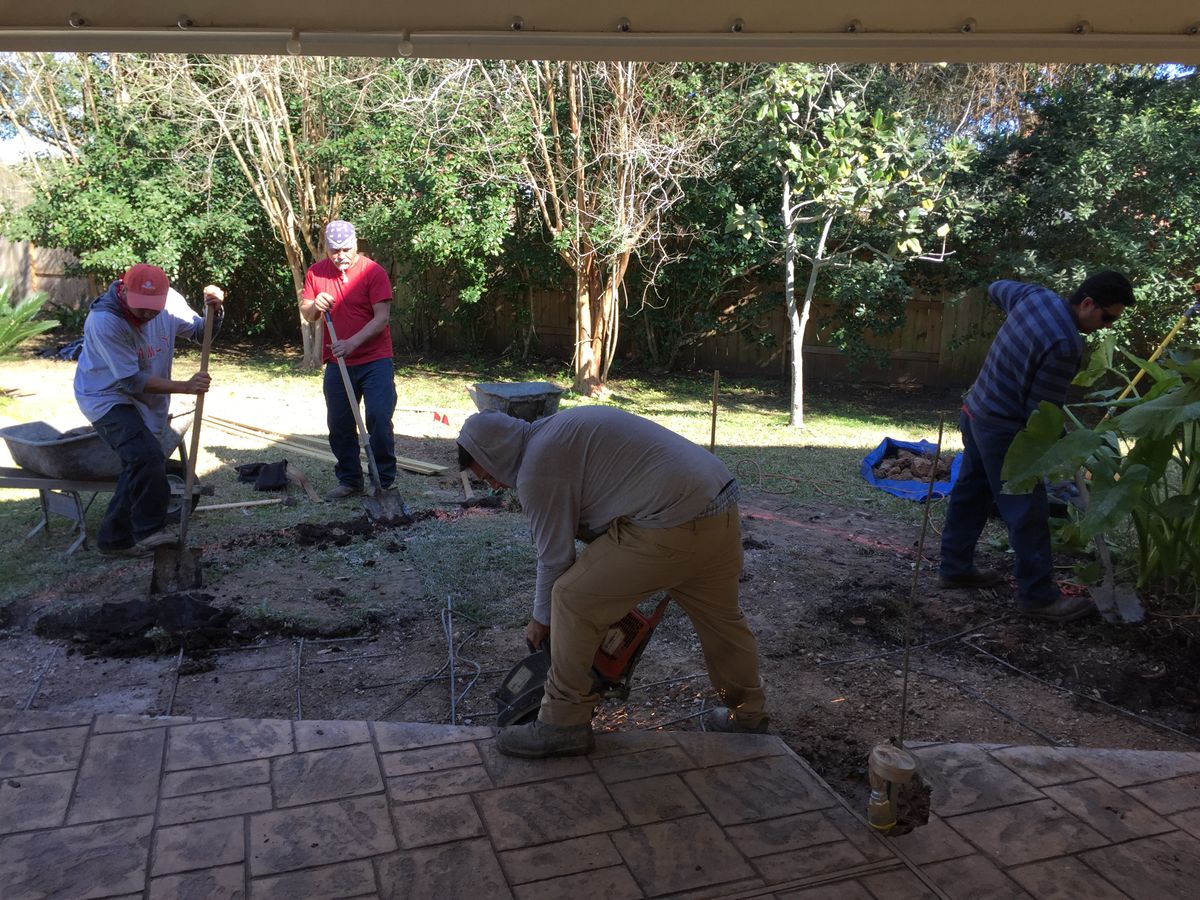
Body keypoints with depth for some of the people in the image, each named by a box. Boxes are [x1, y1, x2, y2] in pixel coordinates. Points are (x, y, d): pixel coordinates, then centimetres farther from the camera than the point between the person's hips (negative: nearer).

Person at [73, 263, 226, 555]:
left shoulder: (169, 302, -14)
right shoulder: (104, 322, -30)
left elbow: (201, 332, 0)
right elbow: (131, 381, -27)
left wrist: (214, 309, -22)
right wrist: (185, 387, -31)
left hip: (146, 399, 7)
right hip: (107, 397, -7)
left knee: (139, 465, 14)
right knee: (147, 455, -27)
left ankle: (115, 538, 31)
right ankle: (150, 530, -10)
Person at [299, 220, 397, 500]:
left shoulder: (373, 271, -9)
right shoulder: (316, 272, 5)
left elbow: (381, 317, -14)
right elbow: (306, 314, 11)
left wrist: (352, 342, -25)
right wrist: (314, 306, -13)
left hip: (375, 360, -4)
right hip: (337, 363, 4)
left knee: (379, 418, -11)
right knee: (339, 425, 8)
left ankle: (384, 481, 1)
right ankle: (349, 480, 22)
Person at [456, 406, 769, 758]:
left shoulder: (537, 468, -7)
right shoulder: (562, 429, 22)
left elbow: (554, 557, -1)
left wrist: (541, 619, 15)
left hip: (673, 525, -10)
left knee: (572, 600, -2)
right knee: (720, 614, 27)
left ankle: (564, 723, 8)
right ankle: (747, 713, 47)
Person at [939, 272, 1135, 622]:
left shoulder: (1037, 295, -2)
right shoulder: (1065, 345, -27)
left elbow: (998, 288, 21)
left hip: (977, 411, 10)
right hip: (1003, 428, -10)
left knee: (971, 492, 17)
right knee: (1028, 511, -3)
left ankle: (955, 567, 28)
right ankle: (1038, 596, 3)